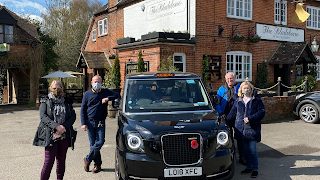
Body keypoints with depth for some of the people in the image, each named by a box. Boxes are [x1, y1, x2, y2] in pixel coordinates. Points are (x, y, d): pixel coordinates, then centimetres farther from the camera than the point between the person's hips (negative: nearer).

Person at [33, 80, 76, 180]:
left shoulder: (67, 103, 11)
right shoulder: (45, 102, 5)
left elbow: (73, 116, 4)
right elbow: (43, 116, -8)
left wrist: (64, 127, -13)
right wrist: (56, 126, -21)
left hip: (64, 136, 3)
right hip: (50, 136, -3)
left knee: (61, 160, 9)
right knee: (49, 161, -6)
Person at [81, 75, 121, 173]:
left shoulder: (106, 92, 7)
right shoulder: (87, 94, 7)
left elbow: (117, 95, -1)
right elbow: (83, 110, 7)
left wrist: (108, 98, -18)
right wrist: (83, 123, -2)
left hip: (101, 122, 0)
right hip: (90, 122, 0)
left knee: (100, 142, -11)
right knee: (93, 144, 3)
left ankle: (87, 159, 9)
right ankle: (97, 164, 15)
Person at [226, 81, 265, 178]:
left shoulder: (257, 100, 1)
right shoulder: (238, 101, 13)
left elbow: (262, 112, -6)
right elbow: (232, 113, 17)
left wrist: (250, 118, -16)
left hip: (252, 129, -4)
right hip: (241, 129, 4)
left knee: (252, 150, -2)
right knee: (245, 150, 11)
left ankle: (255, 169, 11)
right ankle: (249, 167, 25)